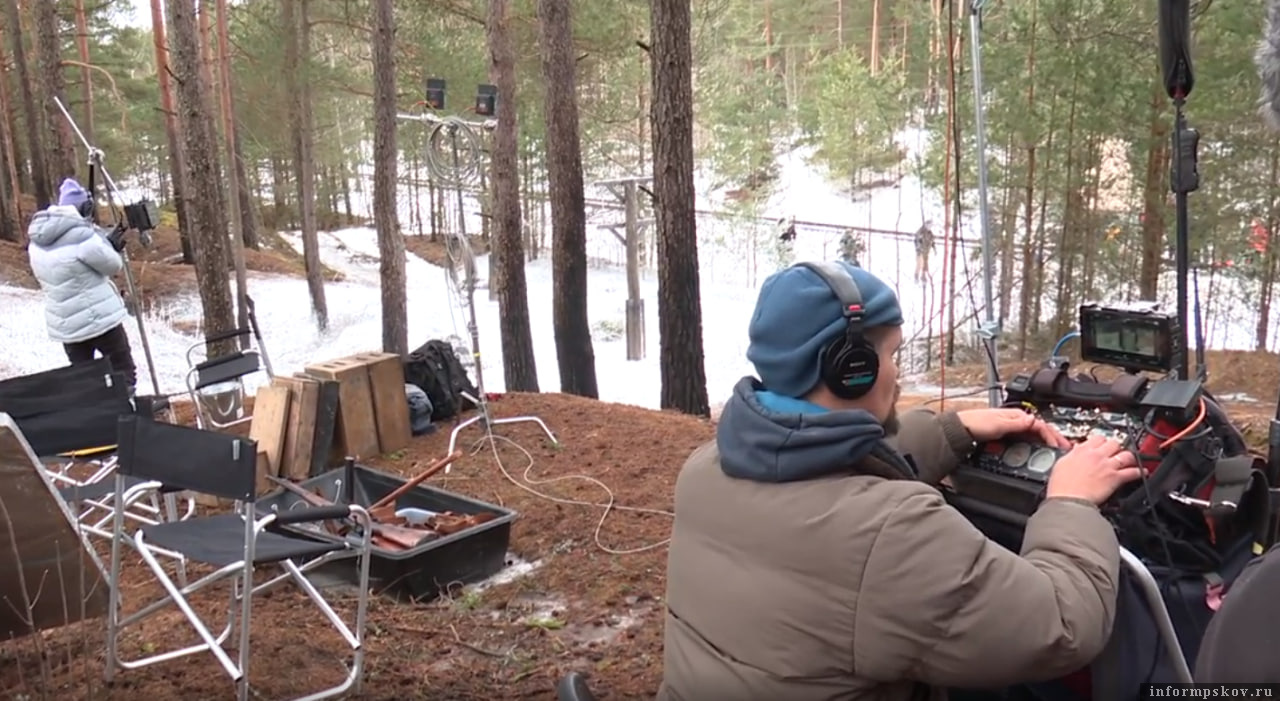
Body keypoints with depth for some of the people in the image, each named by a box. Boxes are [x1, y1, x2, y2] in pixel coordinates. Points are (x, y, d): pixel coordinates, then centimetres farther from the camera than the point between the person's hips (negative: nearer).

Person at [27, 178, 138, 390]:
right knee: (123, 372, 5)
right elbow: (112, 265, -10)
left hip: (64, 324, 7)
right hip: (99, 318, -7)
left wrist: (107, 243, 11)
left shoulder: (36, 241, 7)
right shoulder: (81, 234, -19)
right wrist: (110, 245, 9)